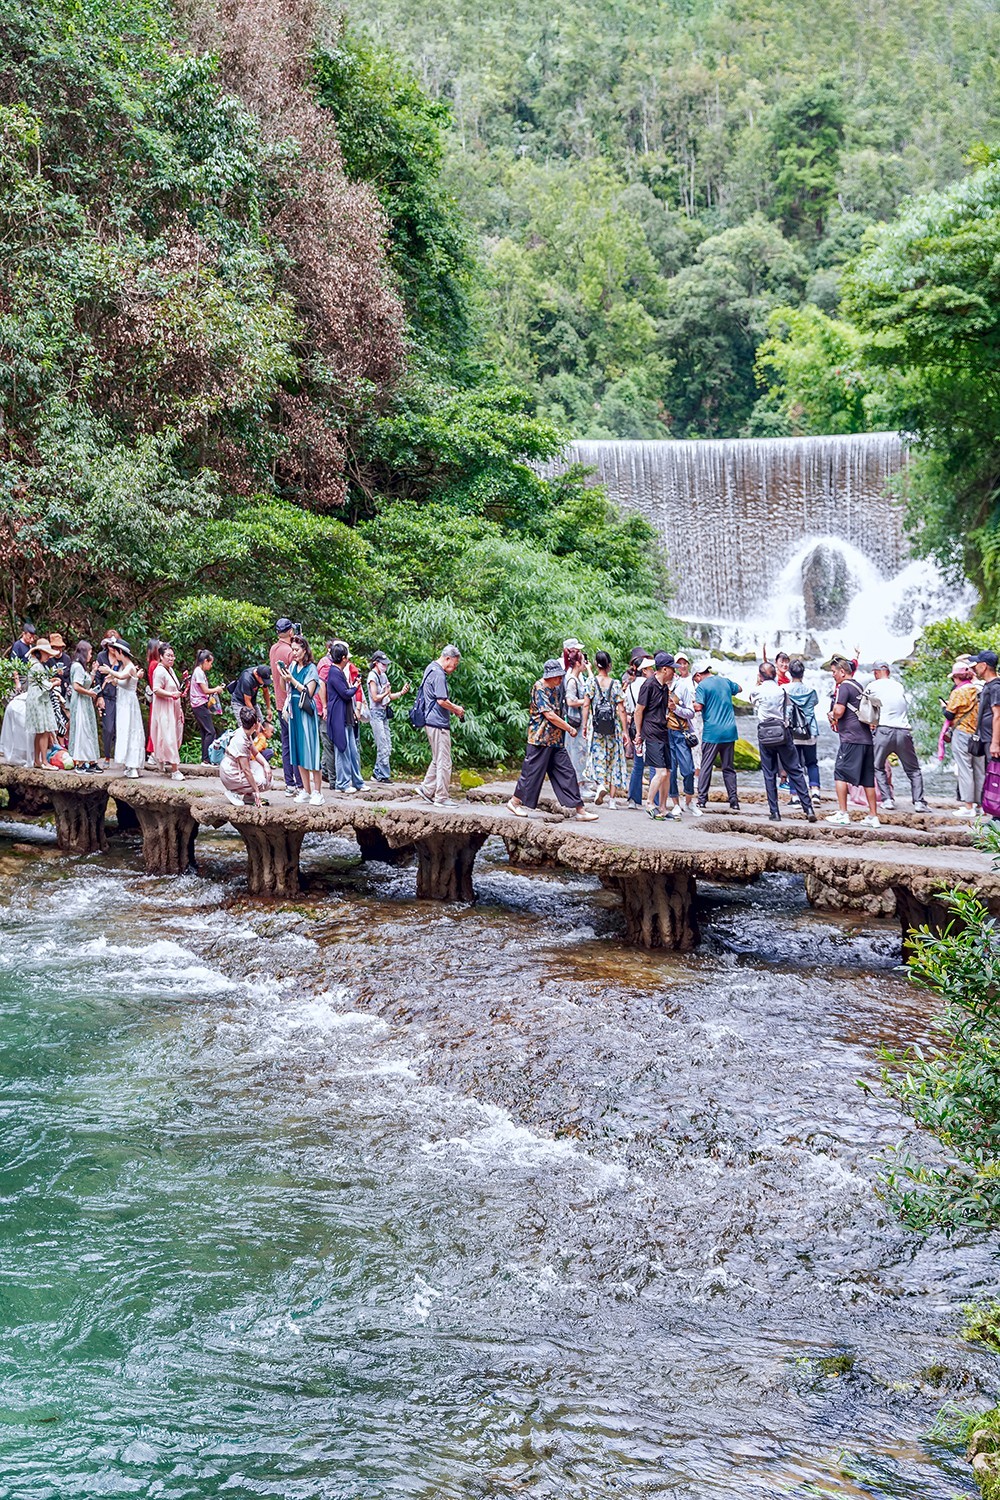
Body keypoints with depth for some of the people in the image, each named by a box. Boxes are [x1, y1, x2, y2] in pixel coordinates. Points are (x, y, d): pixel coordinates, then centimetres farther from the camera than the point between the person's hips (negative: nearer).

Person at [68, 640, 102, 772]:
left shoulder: (82, 666, 17)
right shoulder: (77, 666, -14)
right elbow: (76, 687, -22)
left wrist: (93, 672, 15)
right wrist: (90, 693, -12)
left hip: (86, 703, 10)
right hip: (80, 703, -10)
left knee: (89, 731, 10)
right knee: (81, 731, -8)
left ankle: (91, 762, 13)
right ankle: (80, 763, -7)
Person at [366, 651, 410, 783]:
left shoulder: (383, 676, 15)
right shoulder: (373, 676, -10)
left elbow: (389, 697, 16)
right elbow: (375, 698, -13)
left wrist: (401, 693, 4)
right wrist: (386, 693, -21)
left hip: (384, 713, 9)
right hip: (376, 713, -9)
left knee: (387, 746, 9)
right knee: (383, 747, -9)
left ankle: (377, 773, 17)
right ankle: (384, 775, -4)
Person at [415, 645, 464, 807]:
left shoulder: (431, 668, 16)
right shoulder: (439, 674, -17)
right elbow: (442, 701, -24)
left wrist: (452, 709, 16)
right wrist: (456, 709, -8)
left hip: (431, 721, 10)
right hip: (439, 722, -10)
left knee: (437, 760, 19)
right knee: (444, 762, -3)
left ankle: (426, 789, 21)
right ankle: (442, 797, 1)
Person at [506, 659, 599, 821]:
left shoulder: (556, 689, 13)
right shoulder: (539, 688, -13)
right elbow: (549, 715, -18)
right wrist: (570, 729, -11)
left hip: (556, 740, 8)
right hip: (540, 738, -8)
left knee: (567, 773, 3)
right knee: (532, 771, 0)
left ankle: (580, 810, 2)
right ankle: (515, 801, 19)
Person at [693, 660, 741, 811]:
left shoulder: (702, 686, -6)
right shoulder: (725, 681, 12)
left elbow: (698, 707, -17)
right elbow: (738, 688, 32)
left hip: (712, 732, -5)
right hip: (729, 731, 5)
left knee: (705, 767, 2)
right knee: (728, 767, 10)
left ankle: (702, 801, -1)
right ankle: (734, 802, 7)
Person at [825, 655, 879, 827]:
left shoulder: (844, 687, -7)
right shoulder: (858, 687, 21)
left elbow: (839, 711, -16)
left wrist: (833, 715, 5)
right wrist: (836, 717, 19)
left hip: (851, 738, -8)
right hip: (866, 737, 8)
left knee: (840, 774, -2)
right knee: (867, 778, 8)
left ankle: (842, 813, -6)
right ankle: (873, 816, 8)